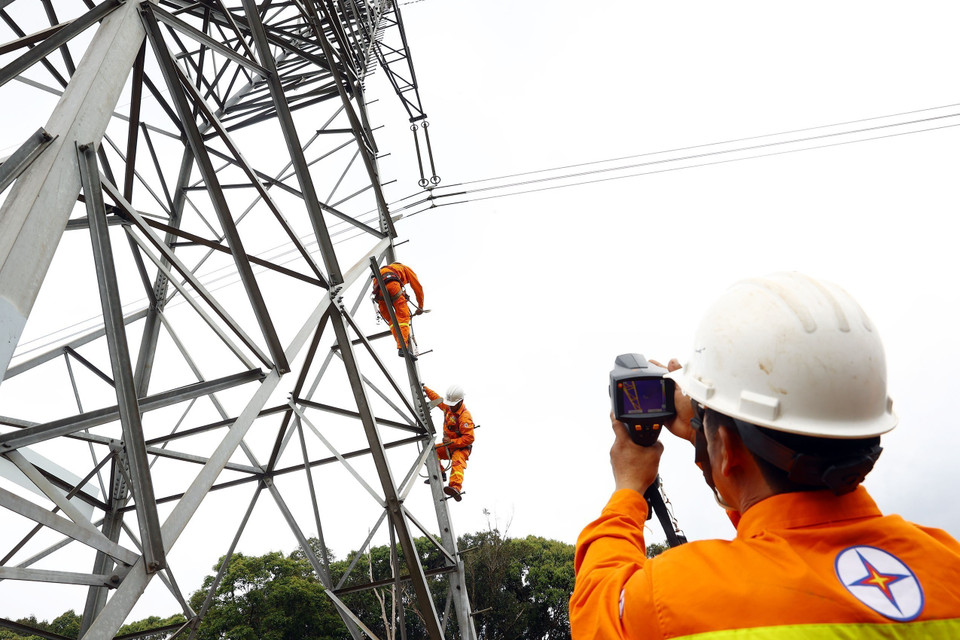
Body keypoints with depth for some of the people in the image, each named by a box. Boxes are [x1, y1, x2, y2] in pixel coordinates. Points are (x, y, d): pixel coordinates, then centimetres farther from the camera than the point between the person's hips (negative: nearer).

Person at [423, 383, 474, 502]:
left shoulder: (465, 417, -25)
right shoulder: (448, 407, 1)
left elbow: (469, 438, -29)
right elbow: (437, 398, 22)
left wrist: (452, 442, -32)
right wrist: (426, 389, 23)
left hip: (461, 447, -9)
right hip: (448, 445, 9)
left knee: (457, 463, -35)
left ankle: (456, 488, -62)